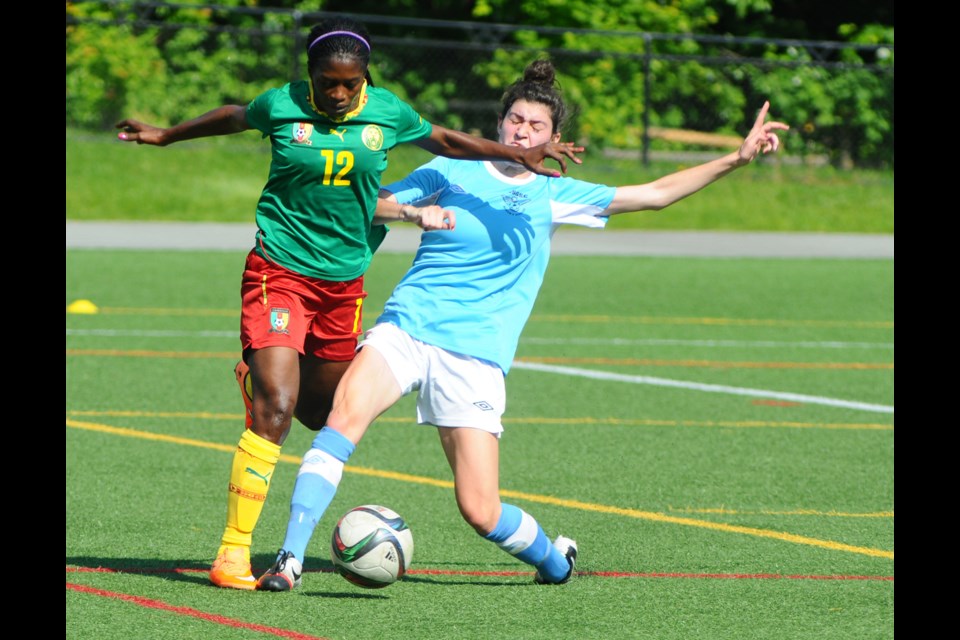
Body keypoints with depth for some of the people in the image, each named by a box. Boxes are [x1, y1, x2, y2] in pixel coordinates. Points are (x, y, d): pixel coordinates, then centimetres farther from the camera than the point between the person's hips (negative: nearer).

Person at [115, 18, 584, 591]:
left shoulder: (389, 113, -1)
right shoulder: (281, 106, -7)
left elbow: (445, 141, 17)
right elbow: (232, 118, 14)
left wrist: (520, 154, 13)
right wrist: (166, 136, 28)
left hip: (345, 280, 4)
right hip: (280, 271, -4)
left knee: (325, 413, 16)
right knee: (277, 410, -19)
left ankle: (258, 378, 51)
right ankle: (234, 551, -16)